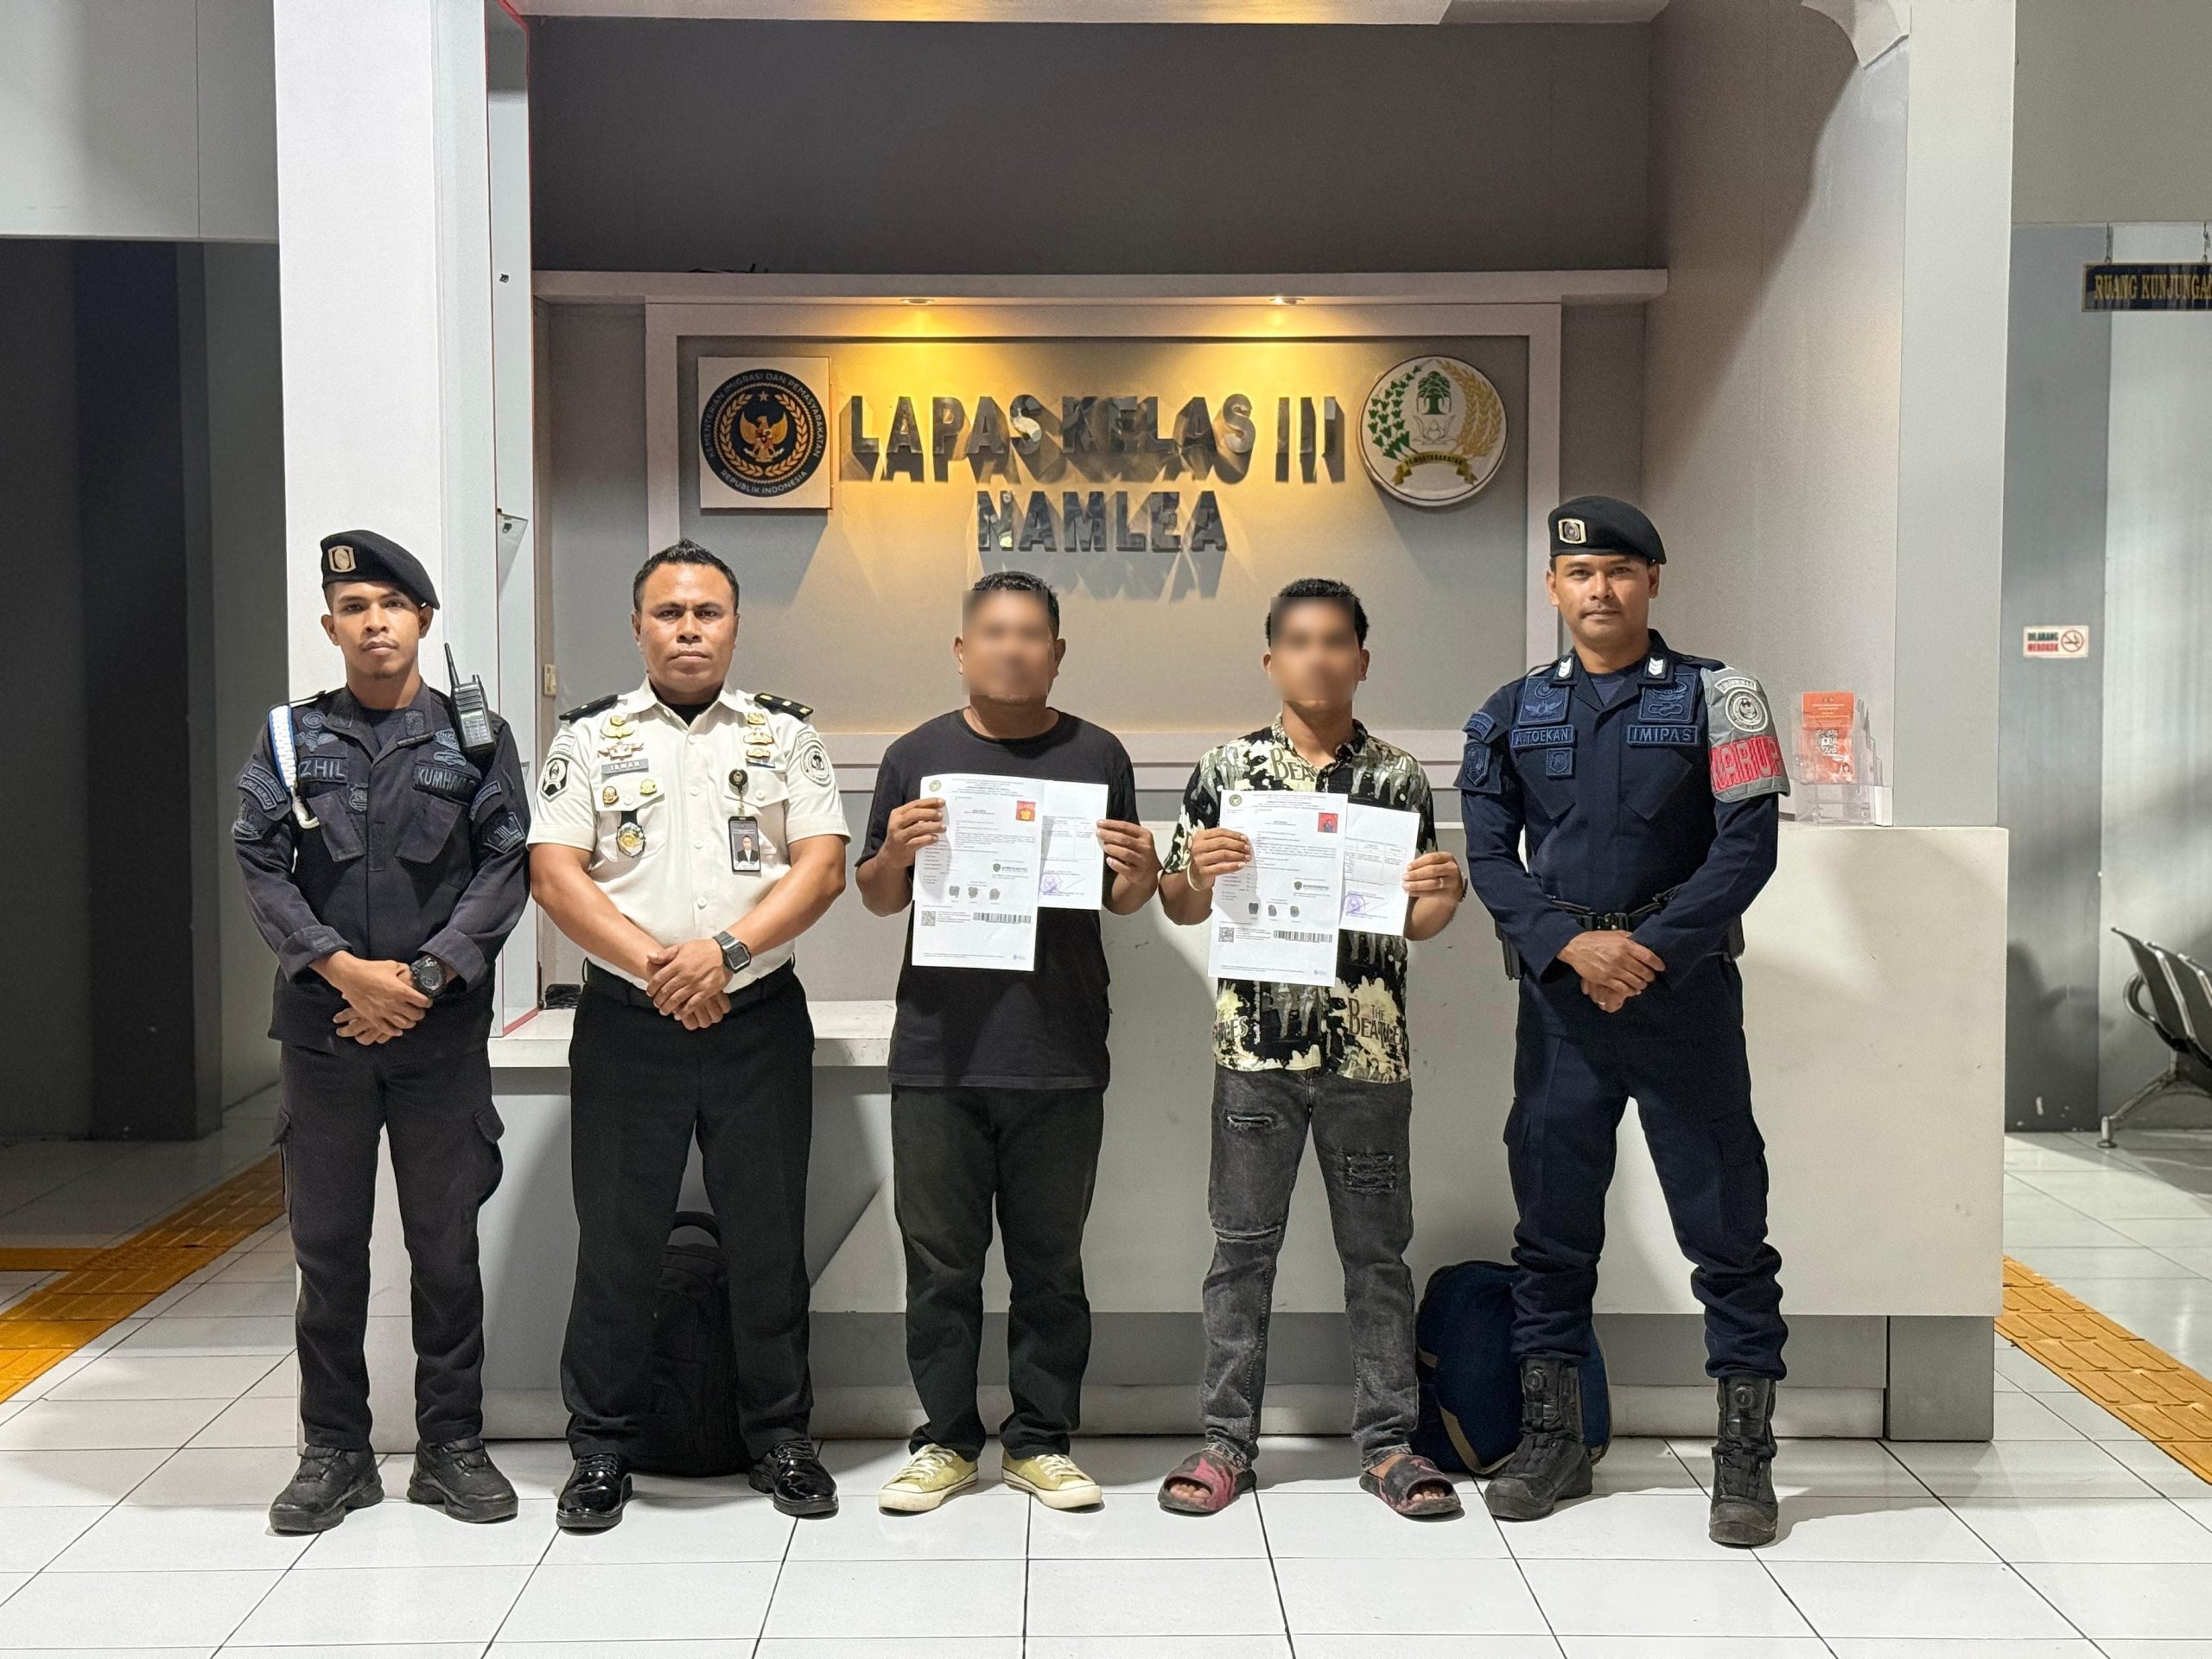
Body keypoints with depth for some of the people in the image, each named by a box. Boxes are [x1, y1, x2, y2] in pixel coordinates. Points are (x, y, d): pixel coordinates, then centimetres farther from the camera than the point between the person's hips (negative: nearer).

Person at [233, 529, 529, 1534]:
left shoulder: (475, 736, 5)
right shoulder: (291, 737, 8)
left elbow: (505, 867, -3)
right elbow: (260, 866, 0)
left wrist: (423, 976, -13)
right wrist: (344, 969, -13)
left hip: (441, 1031, -1)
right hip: (321, 1028, 1)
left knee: (446, 1243, 5)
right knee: (327, 1244, 7)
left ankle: (451, 1446, 17)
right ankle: (334, 1451, 19)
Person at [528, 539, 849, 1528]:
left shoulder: (784, 732, 7)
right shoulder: (590, 737, 6)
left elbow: (822, 864, -2)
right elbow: (555, 876, -3)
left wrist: (726, 949, -15)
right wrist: (656, 967, -13)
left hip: (759, 1019, 0)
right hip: (626, 1026, 0)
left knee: (769, 1234, 6)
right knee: (616, 1238, 5)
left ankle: (780, 1436, 20)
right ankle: (602, 1448, 18)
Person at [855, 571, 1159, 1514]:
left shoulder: (1096, 756, 7)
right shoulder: (917, 756, 7)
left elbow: (1124, 900, 11)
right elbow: (878, 899, 11)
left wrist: (1140, 873, -11)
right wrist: (894, 852, -10)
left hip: (1061, 1057, 0)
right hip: (938, 1055, 0)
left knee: (1050, 1260, 9)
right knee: (940, 1259, 7)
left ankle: (1040, 1441, 21)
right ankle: (946, 1442, 20)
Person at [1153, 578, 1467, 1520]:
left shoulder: (1397, 777, 5)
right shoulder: (1228, 770, 3)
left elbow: (1417, 922, 9)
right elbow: (1180, 909, 6)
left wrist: (1445, 894, -12)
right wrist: (1199, 875, -15)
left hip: (1368, 1051, 1)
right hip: (1256, 1047, 0)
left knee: (1376, 1248, 8)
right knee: (1242, 1246, 6)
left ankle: (1388, 1439, 19)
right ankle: (1227, 1438, 16)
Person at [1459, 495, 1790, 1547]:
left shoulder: (1714, 698, 1)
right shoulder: (1513, 713, 8)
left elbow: (1747, 846, -6)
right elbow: (1487, 855, 1)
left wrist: (1650, 950, -15)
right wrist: (1572, 943, -14)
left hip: (1685, 987, -2)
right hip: (1558, 993, 3)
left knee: (1726, 1223, 1)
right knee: (1551, 1222, 9)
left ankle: (1745, 1456, 11)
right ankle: (1551, 1439, 21)